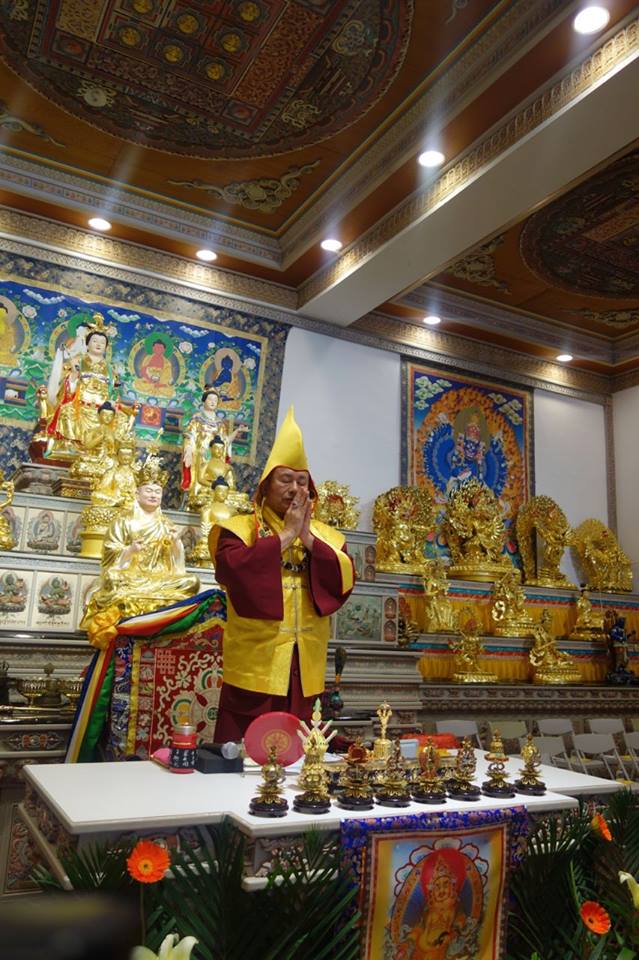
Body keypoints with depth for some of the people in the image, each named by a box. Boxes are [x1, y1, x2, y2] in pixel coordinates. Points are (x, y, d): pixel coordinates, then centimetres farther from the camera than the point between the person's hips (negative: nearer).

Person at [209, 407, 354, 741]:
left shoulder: (325, 534, 11)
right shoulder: (240, 527, 0)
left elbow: (345, 580, -2)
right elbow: (231, 568, -19)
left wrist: (308, 538, -11)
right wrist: (285, 535, -14)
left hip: (304, 670, 4)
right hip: (255, 665, -3)